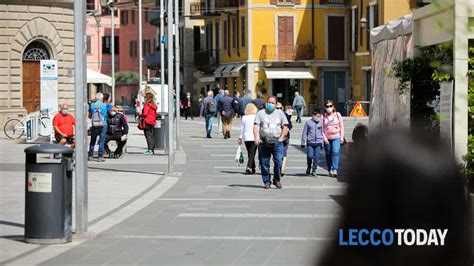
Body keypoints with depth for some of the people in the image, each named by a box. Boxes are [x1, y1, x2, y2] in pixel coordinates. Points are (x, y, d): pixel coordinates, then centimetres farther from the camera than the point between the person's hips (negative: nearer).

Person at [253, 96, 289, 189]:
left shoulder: (280, 113, 13)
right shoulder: (261, 113, 12)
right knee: (264, 163, 2)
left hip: (276, 142, -1)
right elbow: (256, 126, 4)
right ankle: (266, 182, 12)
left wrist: (281, 138, -2)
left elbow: (285, 127, 11)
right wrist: (256, 137, -10)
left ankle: (277, 180, 5)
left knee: (278, 161, -12)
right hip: (263, 142, 1)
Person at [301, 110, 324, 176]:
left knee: (317, 157, -1)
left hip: (318, 143, 2)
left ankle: (314, 170, 11)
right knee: (310, 156, -11)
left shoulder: (321, 123, 8)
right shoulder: (308, 122, 1)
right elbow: (304, 133, 6)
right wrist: (303, 143, 5)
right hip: (310, 143, -2)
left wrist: (322, 143, 18)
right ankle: (309, 167, 16)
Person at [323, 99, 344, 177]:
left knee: (335, 152, -18)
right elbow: (321, 128, 1)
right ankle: (330, 170, 19)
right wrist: (324, 138, -10)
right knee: (328, 155, 6)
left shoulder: (337, 115, 5)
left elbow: (341, 126, 9)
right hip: (327, 138, 1)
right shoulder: (323, 116, 2)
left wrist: (341, 137, 1)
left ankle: (334, 169, -23)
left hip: (336, 137, -1)